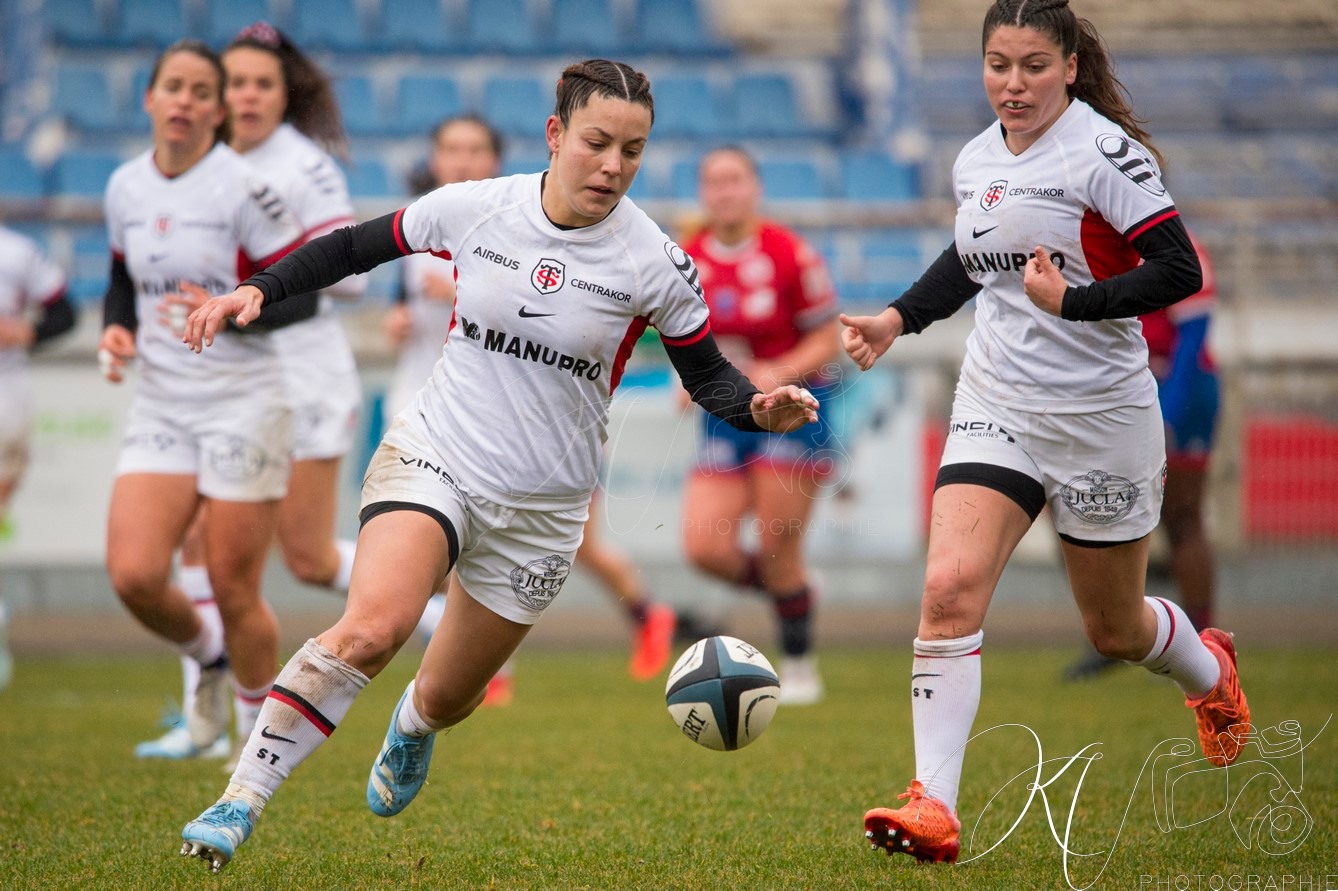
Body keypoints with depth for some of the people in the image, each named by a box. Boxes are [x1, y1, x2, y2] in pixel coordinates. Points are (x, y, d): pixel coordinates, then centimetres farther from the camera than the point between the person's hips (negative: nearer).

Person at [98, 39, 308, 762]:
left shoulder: (242, 188, -11)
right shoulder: (125, 188, 6)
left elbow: (301, 295, -10)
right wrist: (117, 331, 0)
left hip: (242, 405, -4)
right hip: (159, 406, 5)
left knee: (234, 592, -1)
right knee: (132, 574, -12)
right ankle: (209, 654, 20)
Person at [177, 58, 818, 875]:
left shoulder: (654, 263, -9)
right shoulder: (473, 208, -8)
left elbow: (707, 374, 2)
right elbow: (358, 246, 8)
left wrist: (760, 408, -19)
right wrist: (259, 291, -1)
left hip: (541, 510, 1)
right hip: (433, 458, -1)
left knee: (447, 698, 13)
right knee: (371, 628, -28)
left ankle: (411, 730, 54)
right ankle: (240, 803, -20)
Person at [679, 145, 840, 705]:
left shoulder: (789, 254, -11)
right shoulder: (688, 261, 3)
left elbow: (827, 339, -7)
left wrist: (780, 373, -22)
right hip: (725, 416, 5)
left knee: (777, 549, -5)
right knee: (705, 548, -8)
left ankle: (799, 665, 15)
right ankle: (791, 586, 23)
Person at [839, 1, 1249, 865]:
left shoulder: (1104, 152, -14)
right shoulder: (974, 162, 5)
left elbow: (1179, 270, -18)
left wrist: (1072, 300, -27)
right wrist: (898, 318, 14)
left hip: (1101, 414, -4)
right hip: (997, 405, 4)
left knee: (1114, 629, 12)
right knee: (950, 587, -18)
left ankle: (1211, 671, 49)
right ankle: (934, 807, -20)